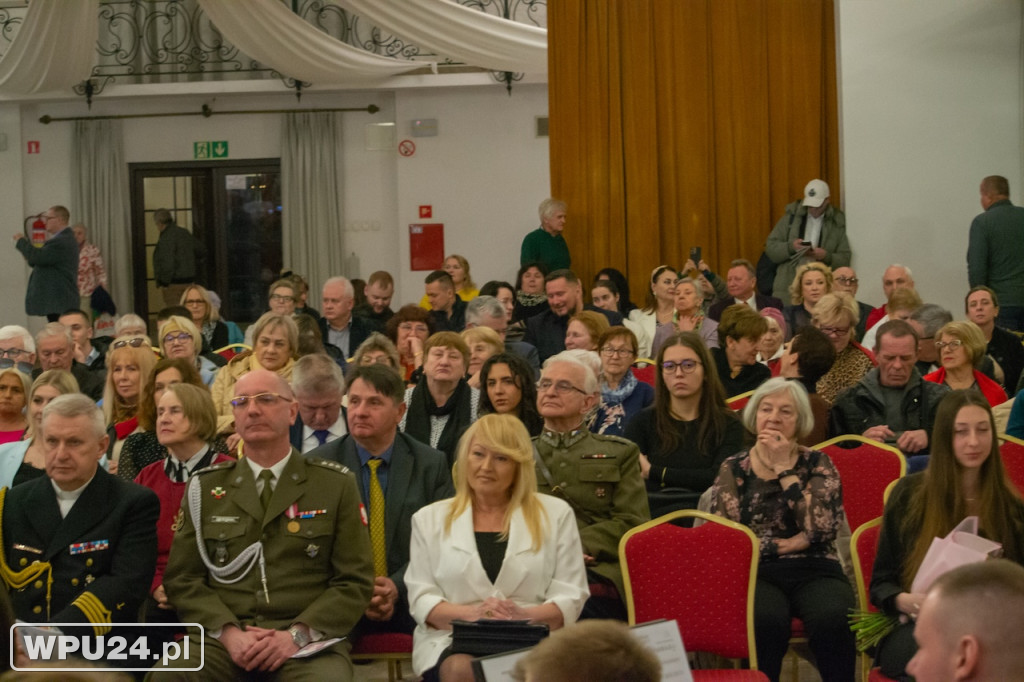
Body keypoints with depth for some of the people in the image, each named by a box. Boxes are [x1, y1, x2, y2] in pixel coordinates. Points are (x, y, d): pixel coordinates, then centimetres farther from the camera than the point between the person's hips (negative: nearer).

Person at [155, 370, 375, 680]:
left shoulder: (337, 485, 9)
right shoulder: (205, 487, 14)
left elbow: (355, 581, 5)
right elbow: (183, 578, 11)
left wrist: (298, 635, -10)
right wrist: (228, 632, -8)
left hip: (309, 643, -1)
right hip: (223, 640, 2)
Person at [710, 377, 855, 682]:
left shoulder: (817, 464, 10)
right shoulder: (733, 469, 12)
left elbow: (820, 528, -7)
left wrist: (784, 468, -5)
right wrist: (785, 545, -5)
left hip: (814, 572, 0)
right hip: (756, 573, 0)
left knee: (832, 619, -34)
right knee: (766, 620, -36)